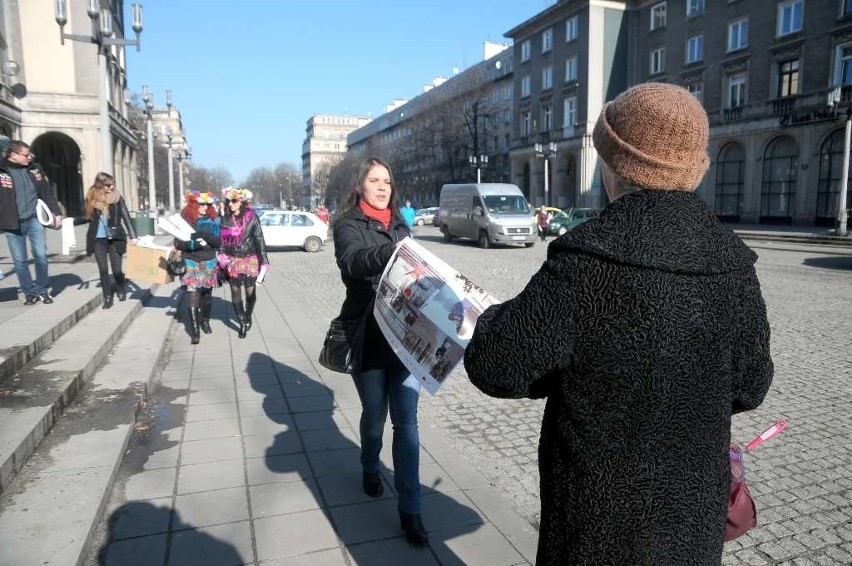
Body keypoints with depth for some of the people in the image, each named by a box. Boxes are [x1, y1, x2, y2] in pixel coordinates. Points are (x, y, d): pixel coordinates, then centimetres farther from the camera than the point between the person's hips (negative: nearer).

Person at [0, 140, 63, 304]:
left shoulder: (34, 169, 5)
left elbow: (47, 192, 9)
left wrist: (56, 213, 5)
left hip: (34, 220, 2)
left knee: (41, 255, -1)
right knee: (20, 260, 4)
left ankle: (42, 290, 14)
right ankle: (29, 292, 16)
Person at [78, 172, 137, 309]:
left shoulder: (117, 198, -3)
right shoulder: (92, 198, 2)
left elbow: (126, 217, -7)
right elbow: (89, 218, 12)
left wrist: (133, 236, -15)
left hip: (114, 239, -2)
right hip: (98, 239, 2)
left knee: (117, 269, 2)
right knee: (103, 269, 1)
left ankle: (121, 290, 28)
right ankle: (107, 297, 10)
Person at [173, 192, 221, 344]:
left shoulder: (213, 220, -1)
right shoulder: (184, 219, -3)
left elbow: (218, 242, -5)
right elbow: (178, 243, -4)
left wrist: (205, 236, -21)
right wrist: (193, 244, -22)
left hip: (209, 262, 2)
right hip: (191, 263, -1)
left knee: (206, 294, 13)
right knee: (192, 296, -10)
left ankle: (205, 321, 36)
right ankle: (195, 331, -8)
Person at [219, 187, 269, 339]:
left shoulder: (251, 218, -6)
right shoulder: (225, 219, 2)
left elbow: (259, 240, -6)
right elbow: (223, 241, 7)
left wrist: (264, 262, -10)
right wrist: (223, 260, 1)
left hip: (250, 261, -2)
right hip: (233, 262, 2)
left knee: (250, 292, 7)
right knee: (235, 292, 3)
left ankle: (248, 317, 33)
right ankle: (242, 323, 16)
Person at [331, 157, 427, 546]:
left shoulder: (399, 225, 13)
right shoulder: (348, 225, -3)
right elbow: (354, 262, -25)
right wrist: (390, 252, -45)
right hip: (368, 335, -3)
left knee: (406, 421, 1)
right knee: (374, 415, 13)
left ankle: (410, 509, 9)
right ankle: (370, 468, 43)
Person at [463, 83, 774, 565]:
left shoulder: (586, 263, -26)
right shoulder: (732, 262, -9)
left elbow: (497, 368, -21)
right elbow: (748, 385, 1)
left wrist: (497, 319, -1)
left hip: (604, 510, -4)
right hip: (695, 508, 5)